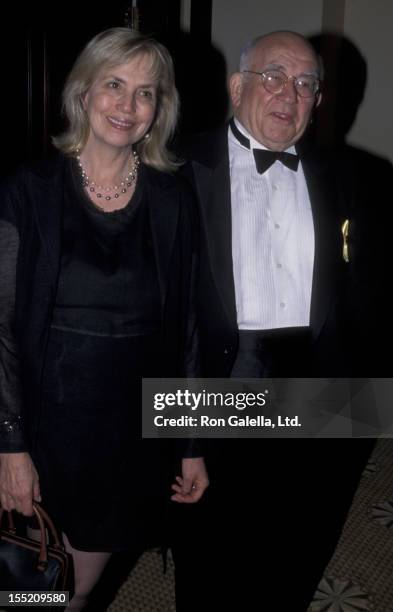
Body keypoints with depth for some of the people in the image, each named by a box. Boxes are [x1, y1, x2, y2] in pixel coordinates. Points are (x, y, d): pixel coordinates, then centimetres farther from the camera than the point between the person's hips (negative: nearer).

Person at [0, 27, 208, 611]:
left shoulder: (172, 200, -1)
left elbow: (185, 328, 2)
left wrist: (193, 446, 3)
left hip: (139, 430, 2)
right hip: (52, 422, -1)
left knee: (96, 547, 17)